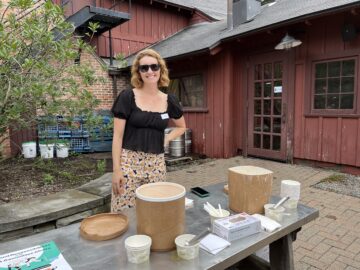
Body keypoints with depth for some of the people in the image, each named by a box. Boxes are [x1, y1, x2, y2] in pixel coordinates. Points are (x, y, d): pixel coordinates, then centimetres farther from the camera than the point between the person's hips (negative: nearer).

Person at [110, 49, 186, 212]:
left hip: (156, 164, 3)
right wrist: (116, 169, -9)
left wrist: (166, 139, 4)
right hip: (129, 162, -3)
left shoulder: (169, 101, 5)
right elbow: (118, 136, -4)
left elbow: (181, 127, 21)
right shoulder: (127, 97, -4)